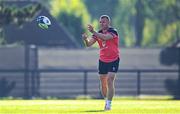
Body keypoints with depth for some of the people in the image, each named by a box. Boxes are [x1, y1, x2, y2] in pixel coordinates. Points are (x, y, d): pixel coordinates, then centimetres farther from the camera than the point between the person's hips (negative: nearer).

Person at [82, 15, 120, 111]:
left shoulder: (113, 32, -15)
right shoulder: (98, 33, 2)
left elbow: (105, 37, -37)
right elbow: (89, 44, -9)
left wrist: (93, 32, -49)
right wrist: (86, 39, -33)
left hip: (113, 60, -5)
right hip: (102, 61, 5)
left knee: (110, 81, -16)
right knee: (103, 83, 7)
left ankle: (109, 103, -15)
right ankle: (106, 100, 24)